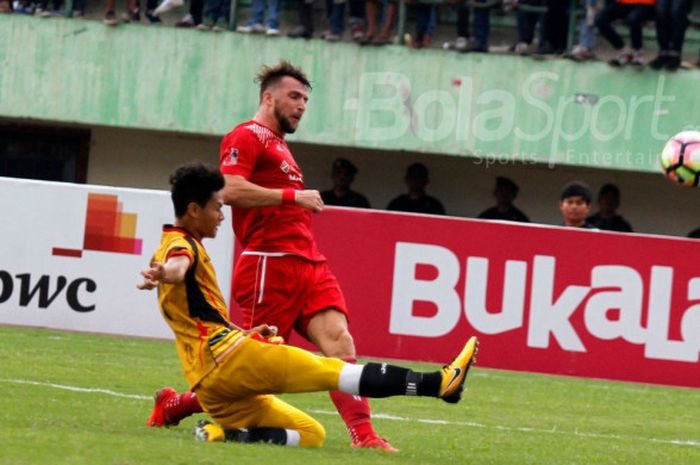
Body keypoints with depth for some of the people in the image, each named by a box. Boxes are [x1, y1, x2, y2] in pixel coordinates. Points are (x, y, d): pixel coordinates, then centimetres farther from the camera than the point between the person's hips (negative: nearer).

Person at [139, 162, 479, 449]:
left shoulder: (180, 245, 26)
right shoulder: (181, 246, -6)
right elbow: (178, 267, -35)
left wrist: (246, 334, 23)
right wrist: (163, 273, -58)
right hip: (228, 359, -10)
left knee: (311, 434, 12)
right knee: (330, 370, -10)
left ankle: (223, 432, -7)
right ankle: (436, 383, -16)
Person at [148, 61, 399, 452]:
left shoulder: (279, 145, 27)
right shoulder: (248, 137, -3)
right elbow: (231, 190, -19)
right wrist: (293, 195, -17)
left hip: (309, 264, 8)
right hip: (271, 264, -8)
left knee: (340, 341, -12)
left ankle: (363, 434, -21)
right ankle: (176, 405, 15)